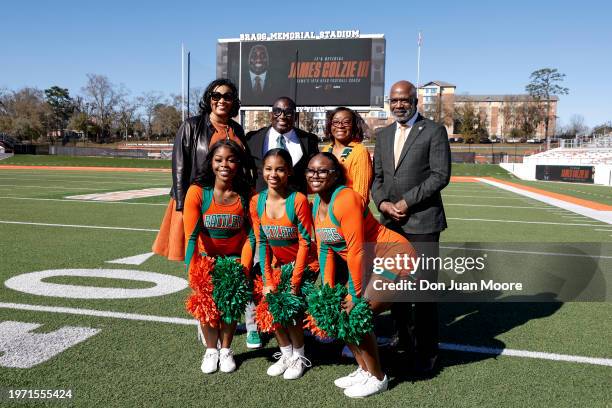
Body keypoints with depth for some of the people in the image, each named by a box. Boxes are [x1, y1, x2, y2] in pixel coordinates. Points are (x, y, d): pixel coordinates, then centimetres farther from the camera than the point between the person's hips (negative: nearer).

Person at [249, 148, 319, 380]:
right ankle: (286, 354, 19)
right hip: (278, 265, 5)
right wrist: (267, 281, -9)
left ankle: (300, 356, 14)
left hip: (304, 265, -4)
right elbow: (262, 242, -3)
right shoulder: (257, 202, -7)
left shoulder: (298, 200, -21)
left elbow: (305, 242, -18)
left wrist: (294, 283, -17)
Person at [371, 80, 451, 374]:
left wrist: (407, 201, -13)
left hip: (422, 222, -5)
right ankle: (401, 336, 30)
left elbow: (441, 175, -8)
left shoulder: (434, 131, -1)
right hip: (390, 223, 5)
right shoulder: (383, 135, 16)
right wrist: (382, 203, -3)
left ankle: (426, 350, 12)